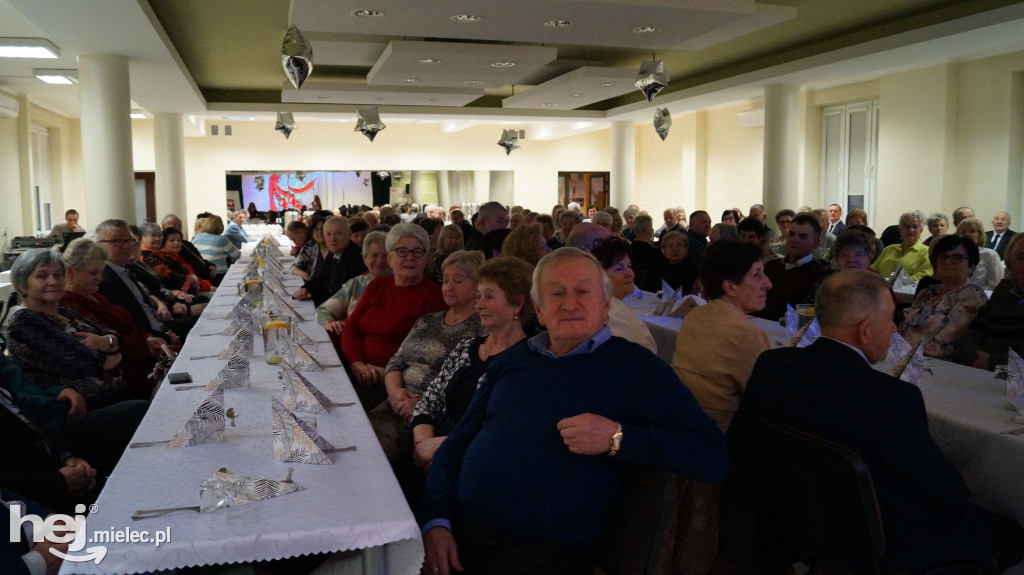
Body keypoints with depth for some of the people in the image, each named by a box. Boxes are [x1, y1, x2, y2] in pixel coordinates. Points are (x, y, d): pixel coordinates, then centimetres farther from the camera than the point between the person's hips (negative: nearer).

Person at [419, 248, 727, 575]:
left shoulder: (635, 367, 0)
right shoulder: (512, 361, 14)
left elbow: (712, 458, -7)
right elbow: (457, 444, 16)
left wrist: (618, 439, -17)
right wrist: (436, 520, 1)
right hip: (459, 530, 4)